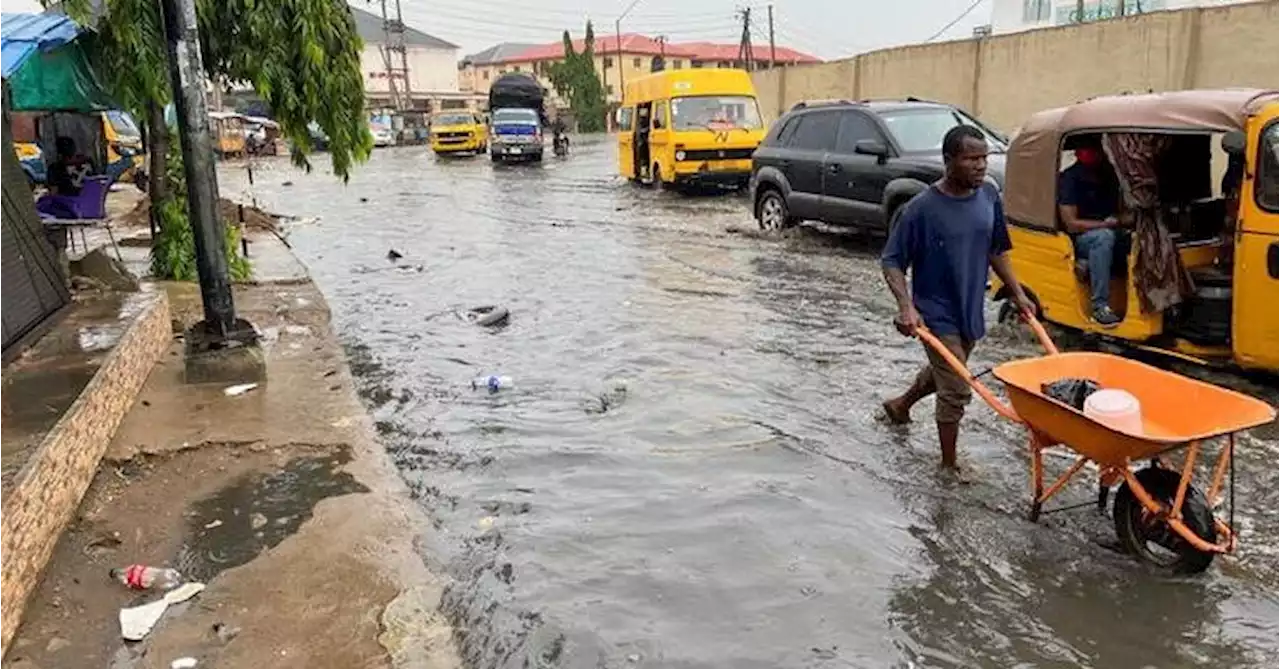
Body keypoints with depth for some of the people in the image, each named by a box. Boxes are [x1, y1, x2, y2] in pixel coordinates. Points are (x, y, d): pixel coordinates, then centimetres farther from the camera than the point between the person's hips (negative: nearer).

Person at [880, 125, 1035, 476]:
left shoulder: (989, 196, -1)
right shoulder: (922, 208, -19)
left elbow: (997, 251, 12)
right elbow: (891, 261, -14)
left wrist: (1018, 294, 11)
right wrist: (906, 307, -26)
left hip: (971, 311, 7)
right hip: (937, 315, -6)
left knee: (942, 373, 25)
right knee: (955, 391, -3)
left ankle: (900, 405, 53)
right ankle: (950, 465, 16)